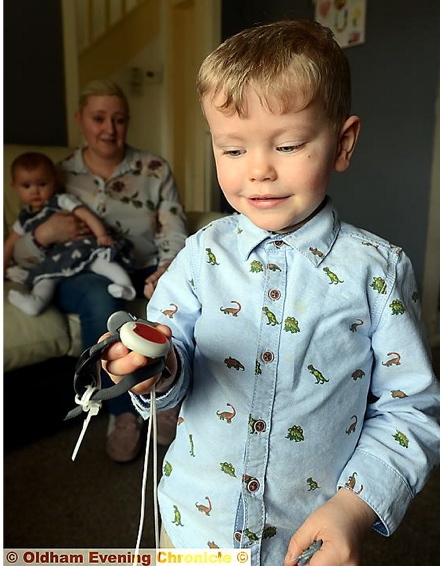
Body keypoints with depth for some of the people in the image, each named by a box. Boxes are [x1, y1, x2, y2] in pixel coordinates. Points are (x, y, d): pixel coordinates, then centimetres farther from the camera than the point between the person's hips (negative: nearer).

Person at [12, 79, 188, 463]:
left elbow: (175, 235, -7)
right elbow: (20, 255, 2)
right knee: (101, 294, -37)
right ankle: (123, 413, -17)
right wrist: (43, 235, -23)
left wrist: (167, 271, -30)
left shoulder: (155, 169, 2)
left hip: (147, 272, 2)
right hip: (82, 276, -1)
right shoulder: (60, 177, 2)